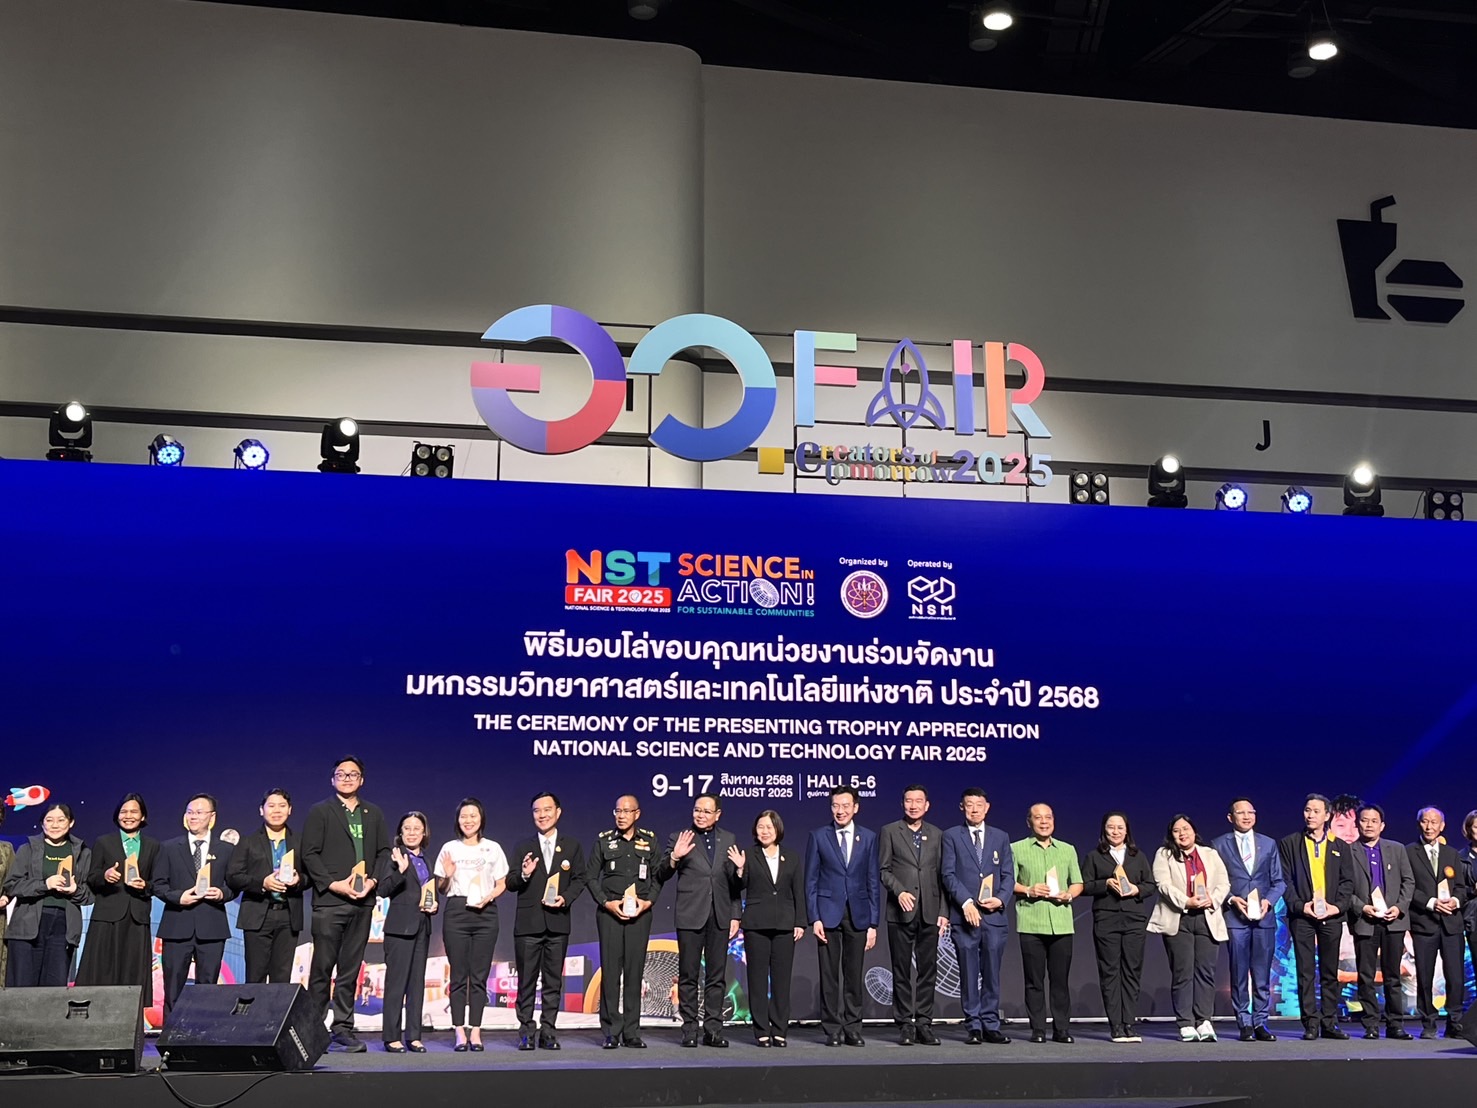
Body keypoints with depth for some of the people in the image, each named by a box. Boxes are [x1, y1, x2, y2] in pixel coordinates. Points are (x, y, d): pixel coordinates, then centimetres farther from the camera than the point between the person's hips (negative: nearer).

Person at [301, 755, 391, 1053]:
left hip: (362, 902, 4)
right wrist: (334, 884, -13)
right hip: (329, 901, -4)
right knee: (322, 969, -1)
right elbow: (309, 854, -4)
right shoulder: (319, 812, 3)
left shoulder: (374, 814, 16)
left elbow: (384, 851, 13)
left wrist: (373, 880, -4)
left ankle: (343, 1028, 11)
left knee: (350, 969, 6)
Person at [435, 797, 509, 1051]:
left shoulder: (493, 849, 8)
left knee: (479, 975, 0)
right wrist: (447, 876, -9)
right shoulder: (449, 849, 8)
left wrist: (489, 897, -8)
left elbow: (501, 885, 10)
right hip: (456, 912, 0)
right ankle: (460, 1032, 0)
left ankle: (475, 1031, 3)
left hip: (485, 913, 0)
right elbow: (441, 889, 11)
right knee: (458, 975, -2)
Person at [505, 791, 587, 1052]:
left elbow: (579, 879, 6)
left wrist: (566, 898, -11)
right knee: (526, 980, 2)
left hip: (558, 921, 0)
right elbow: (510, 884, 4)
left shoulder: (572, 846, 9)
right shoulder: (523, 848, 8)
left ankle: (548, 1031, 10)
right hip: (528, 922, 0)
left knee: (553, 980, 4)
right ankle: (526, 1032, 8)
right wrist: (523, 875, -16)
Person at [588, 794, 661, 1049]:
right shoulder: (604, 840, 4)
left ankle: (631, 1032, 7)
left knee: (635, 970, 1)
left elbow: (657, 876, 10)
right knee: (610, 970, -3)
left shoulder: (649, 840, 7)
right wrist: (607, 902, -6)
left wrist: (648, 901, -5)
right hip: (609, 912, -1)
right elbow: (590, 875, 5)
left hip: (640, 912, 1)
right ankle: (611, 1032, 3)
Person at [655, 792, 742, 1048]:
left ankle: (713, 1029, 10)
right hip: (690, 915, -3)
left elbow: (734, 884, 15)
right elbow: (661, 876, -2)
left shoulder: (728, 840, 11)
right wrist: (674, 857, -18)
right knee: (688, 976, 1)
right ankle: (689, 1029, 7)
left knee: (716, 976, 5)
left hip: (719, 917, 3)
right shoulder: (680, 839, 2)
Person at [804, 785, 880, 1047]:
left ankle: (852, 1029, 13)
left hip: (858, 915, 1)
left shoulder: (868, 838, 7)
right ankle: (832, 1030, 9)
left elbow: (873, 882, 6)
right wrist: (814, 918, -7)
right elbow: (811, 881, 2)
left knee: (854, 975, 5)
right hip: (829, 913, -1)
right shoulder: (818, 836, 3)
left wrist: (873, 923, 2)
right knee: (829, 975, 1)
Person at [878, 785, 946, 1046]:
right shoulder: (889, 832, 5)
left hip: (930, 913, 2)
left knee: (928, 970, 3)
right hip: (901, 913, -2)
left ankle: (924, 1023, 9)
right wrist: (899, 891, -15)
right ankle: (905, 1024, 7)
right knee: (902, 970, 2)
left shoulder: (936, 835, 13)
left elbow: (942, 875, 10)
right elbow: (884, 870, 1)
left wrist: (943, 911, 4)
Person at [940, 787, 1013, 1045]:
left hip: (995, 915, 2)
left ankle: (991, 1025, 11)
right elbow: (948, 874, -2)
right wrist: (966, 902, -14)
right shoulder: (951, 836, 6)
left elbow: (1008, 875, 10)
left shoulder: (1001, 837, 14)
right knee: (969, 975, 1)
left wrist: (1001, 899, -9)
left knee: (992, 974, 4)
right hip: (964, 915, -2)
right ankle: (973, 1026, 7)